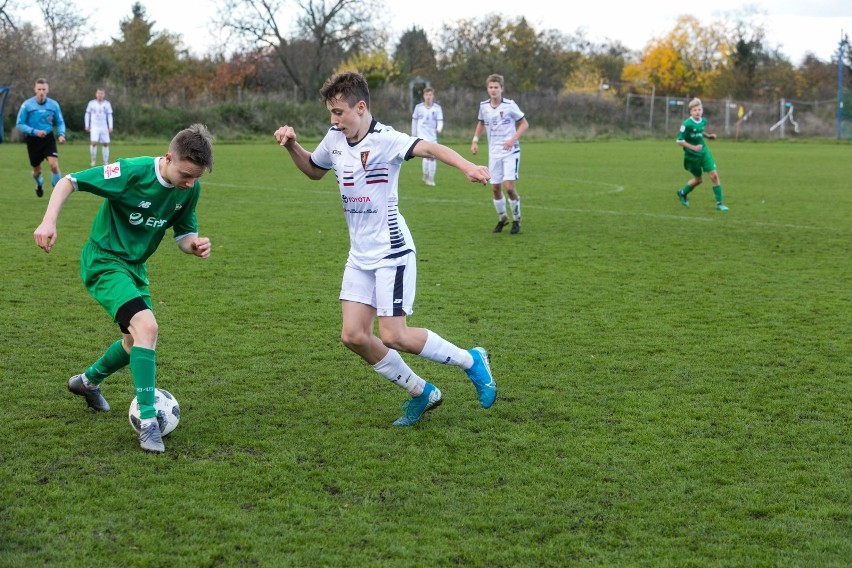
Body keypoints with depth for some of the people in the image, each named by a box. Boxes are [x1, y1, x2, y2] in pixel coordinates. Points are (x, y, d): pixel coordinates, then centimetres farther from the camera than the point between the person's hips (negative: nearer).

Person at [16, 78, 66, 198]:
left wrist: (61, 134, -11)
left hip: (48, 139, 0)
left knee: (54, 164, -21)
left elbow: (60, 122, 8)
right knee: (37, 170, 12)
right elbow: (19, 124, -8)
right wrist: (35, 132, -22)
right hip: (33, 140, 0)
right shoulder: (27, 105, -11)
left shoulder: (54, 105, -4)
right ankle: (39, 184, 48)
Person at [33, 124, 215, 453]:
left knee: (137, 342, 21)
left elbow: (183, 235, 4)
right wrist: (49, 221, -32)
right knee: (146, 326, -27)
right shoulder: (132, 172, -25)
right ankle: (148, 422, -22)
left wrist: (195, 244, -20)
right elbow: (69, 181, -19)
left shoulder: (190, 188, -7)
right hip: (103, 261, -8)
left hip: (135, 266, 8)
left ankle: (88, 381, 50)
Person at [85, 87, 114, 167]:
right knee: (94, 142, -16)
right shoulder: (91, 103, 0)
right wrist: (87, 125, 5)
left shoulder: (107, 104, 2)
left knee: (105, 144, 2)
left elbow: (109, 115, 6)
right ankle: (93, 160, -3)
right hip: (94, 127, -2)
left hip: (104, 127, 2)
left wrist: (110, 127, 0)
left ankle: (106, 162, 11)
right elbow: (87, 114, 8)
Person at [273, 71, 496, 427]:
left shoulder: (384, 139, -17)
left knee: (393, 337, -10)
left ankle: (471, 361, 12)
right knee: (353, 336, 0)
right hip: (359, 256, 8)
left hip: (391, 253, -8)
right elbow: (314, 170, 26)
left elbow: (428, 148, -35)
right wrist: (292, 146, 7)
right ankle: (421, 393, 16)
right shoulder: (334, 139, 6)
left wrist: (467, 167, -53)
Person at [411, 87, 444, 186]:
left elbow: (440, 121, -4)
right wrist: (413, 135, 13)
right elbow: (414, 120, 11)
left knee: (432, 157, 3)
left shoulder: (437, 108, 0)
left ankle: (431, 179, 15)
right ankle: (426, 176, -9)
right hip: (422, 135, -2)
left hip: (432, 136, 2)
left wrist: (439, 129, -26)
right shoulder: (419, 107, 2)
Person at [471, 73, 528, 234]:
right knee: (495, 188, 4)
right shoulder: (483, 106, 1)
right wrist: (475, 140, 7)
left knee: (509, 187, -13)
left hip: (510, 152, -4)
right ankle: (502, 218, 26)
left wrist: (513, 139, -17)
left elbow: (524, 124, -3)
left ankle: (516, 219, 7)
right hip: (494, 153, 4)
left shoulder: (510, 105, -11)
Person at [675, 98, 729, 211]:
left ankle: (719, 203, 1)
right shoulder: (687, 124, -20)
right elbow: (679, 141, -17)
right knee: (698, 179, 9)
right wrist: (693, 147, -25)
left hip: (704, 152, 5)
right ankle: (682, 193, 38)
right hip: (691, 155, -5)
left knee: (714, 175, -6)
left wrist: (709, 136, 2)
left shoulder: (703, 121, -1)